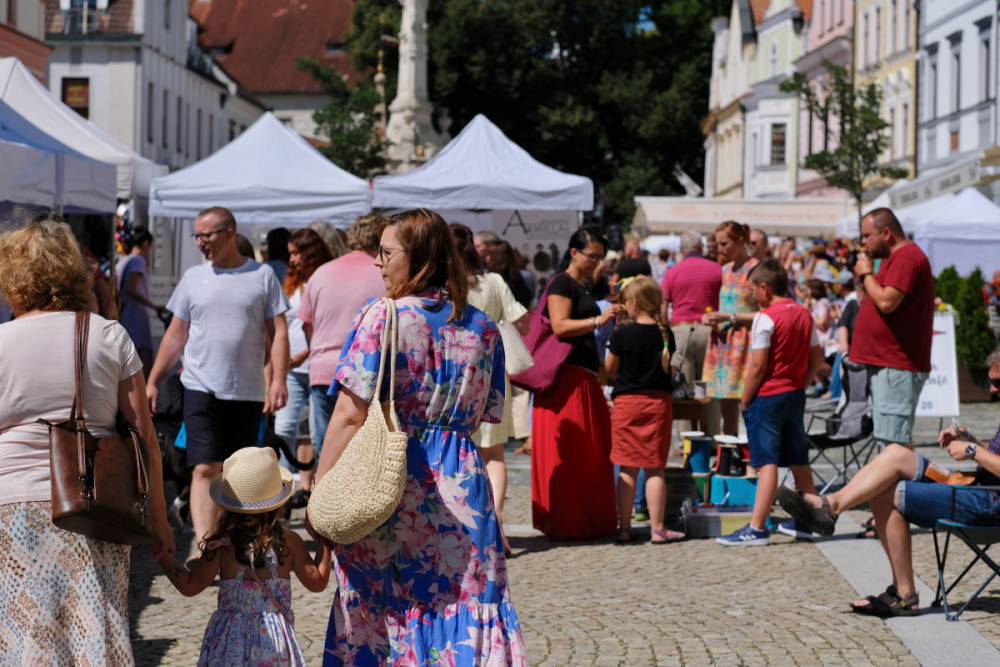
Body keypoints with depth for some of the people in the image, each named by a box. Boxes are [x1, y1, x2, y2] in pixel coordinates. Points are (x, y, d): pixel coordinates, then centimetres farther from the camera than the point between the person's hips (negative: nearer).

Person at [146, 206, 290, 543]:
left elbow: (279, 332, 3)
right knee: (205, 469, -12)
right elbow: (175, 335, 14)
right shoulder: (193, 277, 10)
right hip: (202, 389, 0)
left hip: (248, 392, 0)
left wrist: (278, 380, -8)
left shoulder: (263, 276, 5)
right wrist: (152, 382, 9)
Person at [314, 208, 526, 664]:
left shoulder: (383, 318, -8)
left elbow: (349, 416, -12)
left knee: (376, 615, 7)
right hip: (461, 483, 4)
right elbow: (487, 417, 12)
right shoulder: (483, 327, 7)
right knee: (464, 607, 7)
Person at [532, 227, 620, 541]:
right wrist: (598, 320, -24)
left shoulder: (583, 287, 21)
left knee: (590, 452, 9)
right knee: (566, 453, -7)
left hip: (585, 377, 9)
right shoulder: (562, 283, -7)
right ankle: (564, 524, -4)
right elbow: (560, 326, -19)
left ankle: (589, 520, 14)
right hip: (566, 377, -9)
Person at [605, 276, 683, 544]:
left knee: (627, 469, 5)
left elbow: (610, 369, -1)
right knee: (655, 469, 5)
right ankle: (657, 528, 5)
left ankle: (625, 528, 8)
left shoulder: (622, 335, -10)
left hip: (627, 401, -2)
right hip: (659, 401, 2)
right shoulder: (665, 334, -1)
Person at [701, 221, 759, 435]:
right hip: (722, 343, 7)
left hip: (744, 344, -7)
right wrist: (710, 317, 6)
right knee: (726, 409, 9)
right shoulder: (725, 270, 16)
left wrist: (729, 317, -14)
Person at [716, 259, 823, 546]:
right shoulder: (804, 314, 8)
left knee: (767, 462, -11)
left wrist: (744, 402, -8)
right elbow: (817, 358, 11)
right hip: (795, 396, 8)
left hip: (768, 396, -8)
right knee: (799, 461, 15)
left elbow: (758, 366, -17)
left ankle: (757, 528, -13)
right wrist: (800, 386, 16)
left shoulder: (766, 318, -15)